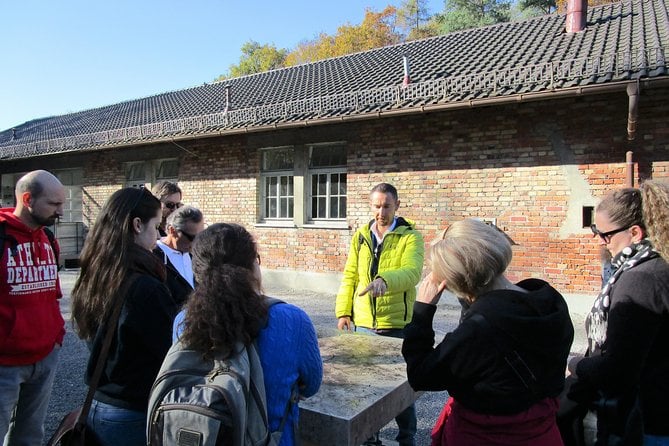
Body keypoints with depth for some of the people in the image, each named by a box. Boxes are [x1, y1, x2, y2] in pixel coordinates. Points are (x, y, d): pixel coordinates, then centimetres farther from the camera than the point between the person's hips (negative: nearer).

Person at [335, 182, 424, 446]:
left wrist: (385, 280, -43)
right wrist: (343, 311, 1)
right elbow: (350, 276, 8)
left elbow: (411, 272, -24)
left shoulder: (410, 236, -7)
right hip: (363, 323, 4)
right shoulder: (361, 236, 7)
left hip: (397, 324, -4)